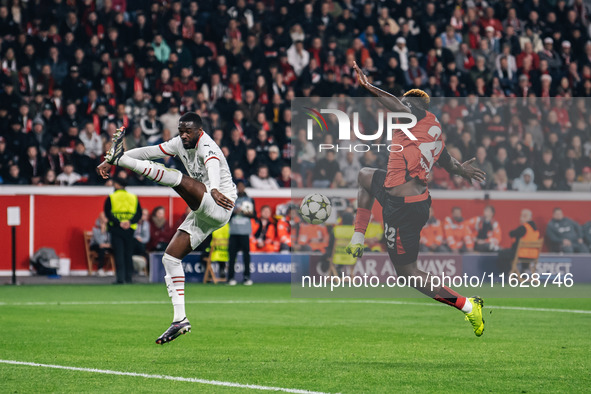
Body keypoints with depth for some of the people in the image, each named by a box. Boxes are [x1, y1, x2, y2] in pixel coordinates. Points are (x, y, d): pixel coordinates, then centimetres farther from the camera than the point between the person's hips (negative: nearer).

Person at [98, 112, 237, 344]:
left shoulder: (206, 147, -17)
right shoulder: (180, 144, 9)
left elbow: (213, 165, -39)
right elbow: (149, 152, 12)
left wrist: (214, 189, -61)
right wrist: (109, 162, 9)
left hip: (219, 207, -9)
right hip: (202, 215, 9)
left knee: (180, 180, -29)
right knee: (170, 259, 1)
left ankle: (121, 158, -32)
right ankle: (180, 320, -1)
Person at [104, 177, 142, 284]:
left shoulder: (111, 198, -1)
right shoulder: (133, 198, 9)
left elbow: (108, 214, -11)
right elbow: (139, 214, 1)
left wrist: (118, 223, -15)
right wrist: (130, 222, -10)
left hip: (116, 230, -3)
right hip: (129, 230, 3)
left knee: (119, 254, -3)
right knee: (128, 254, 10)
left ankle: (120, 278, -11)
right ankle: (128, 277, 10)